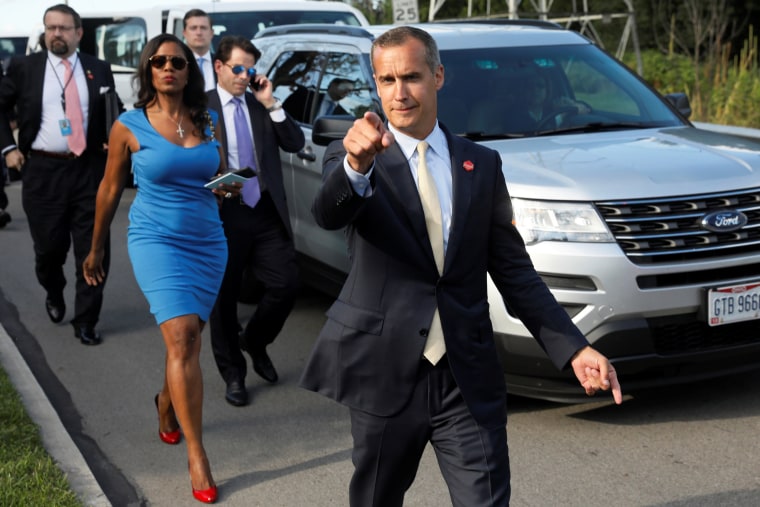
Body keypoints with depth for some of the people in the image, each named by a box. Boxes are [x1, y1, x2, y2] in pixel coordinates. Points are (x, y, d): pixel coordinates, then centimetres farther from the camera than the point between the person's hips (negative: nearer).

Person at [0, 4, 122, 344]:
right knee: (49, 247, 7)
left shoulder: (99, 70, 6)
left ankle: (85, 322, 10)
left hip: (89, 169, 1)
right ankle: (54, 296, 39)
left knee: (93, 250, -1)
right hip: (42, 171, 0)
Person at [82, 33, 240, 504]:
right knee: (183, 337, -17)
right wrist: (96, 250, 11)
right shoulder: (129, 126, -5)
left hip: (209, 242, 4)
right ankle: (197, 455, -12)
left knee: (186, 339, 14)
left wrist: (231, 188, -5)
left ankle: (167, 404, 45)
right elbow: (110, 189, 5)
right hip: (157, 239, -4)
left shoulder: (208, 121, 5)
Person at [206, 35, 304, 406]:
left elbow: (295, 144, 2)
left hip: (266, 213, 3)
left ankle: (255, 342, 26)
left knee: (286, 284, -2)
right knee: (224, 298, 6)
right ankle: (233, 375, 22)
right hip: (223, 216, -3)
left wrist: (271, 104, -5)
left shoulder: (261, 106, 11)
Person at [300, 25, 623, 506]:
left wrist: (574, 350, -2)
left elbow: (514, 269, 7)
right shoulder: (350, 156, -3)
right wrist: (356, 166, -48)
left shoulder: (482, 163, 7)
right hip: (384, 373, -1)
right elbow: (328, 214, -25)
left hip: (471, 378, 1)